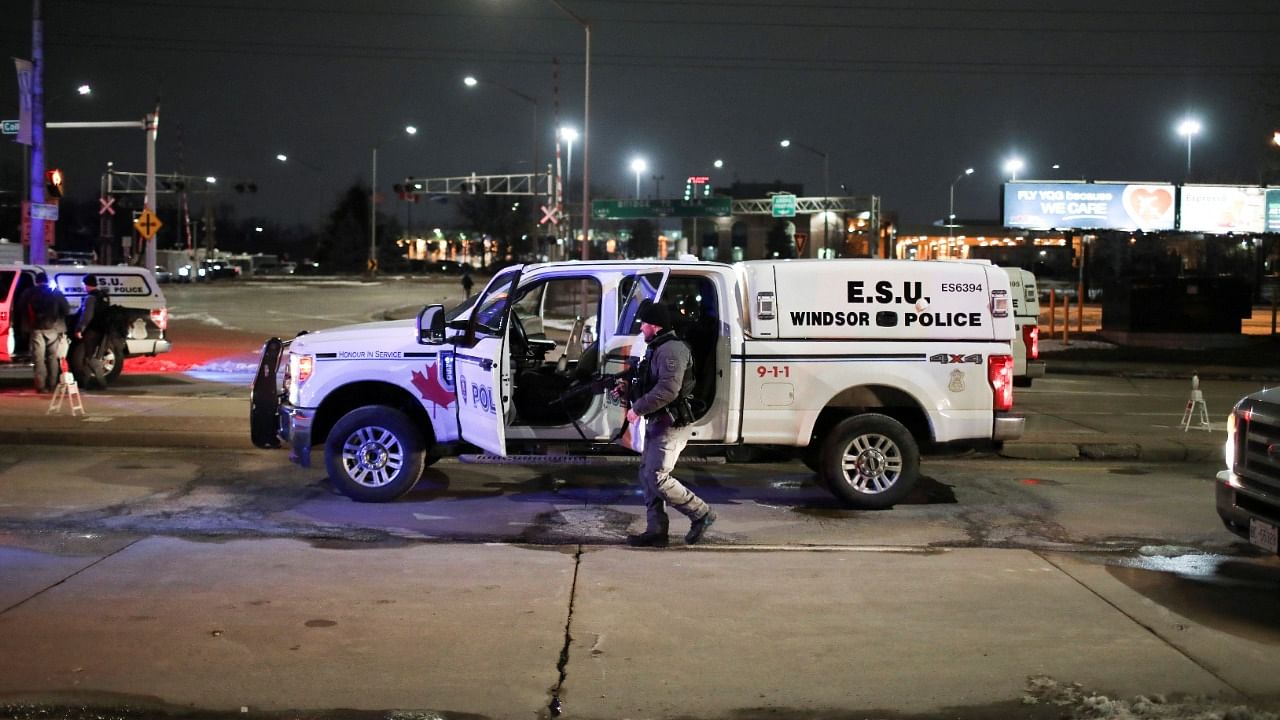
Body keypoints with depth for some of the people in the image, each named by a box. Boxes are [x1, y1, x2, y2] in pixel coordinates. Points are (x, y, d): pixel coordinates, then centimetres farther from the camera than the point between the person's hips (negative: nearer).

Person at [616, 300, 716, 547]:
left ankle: (701, 514, 3)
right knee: (647, 475, 10)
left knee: (657, 478, -10)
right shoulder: (658, 349, 17)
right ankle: (655, 531, 14)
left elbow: (667, 391, -27)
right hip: (656, 424, 11)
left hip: (671, 426, -11)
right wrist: (628, 387, 13)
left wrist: (637, 409, -21)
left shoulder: (671, 350, -18)